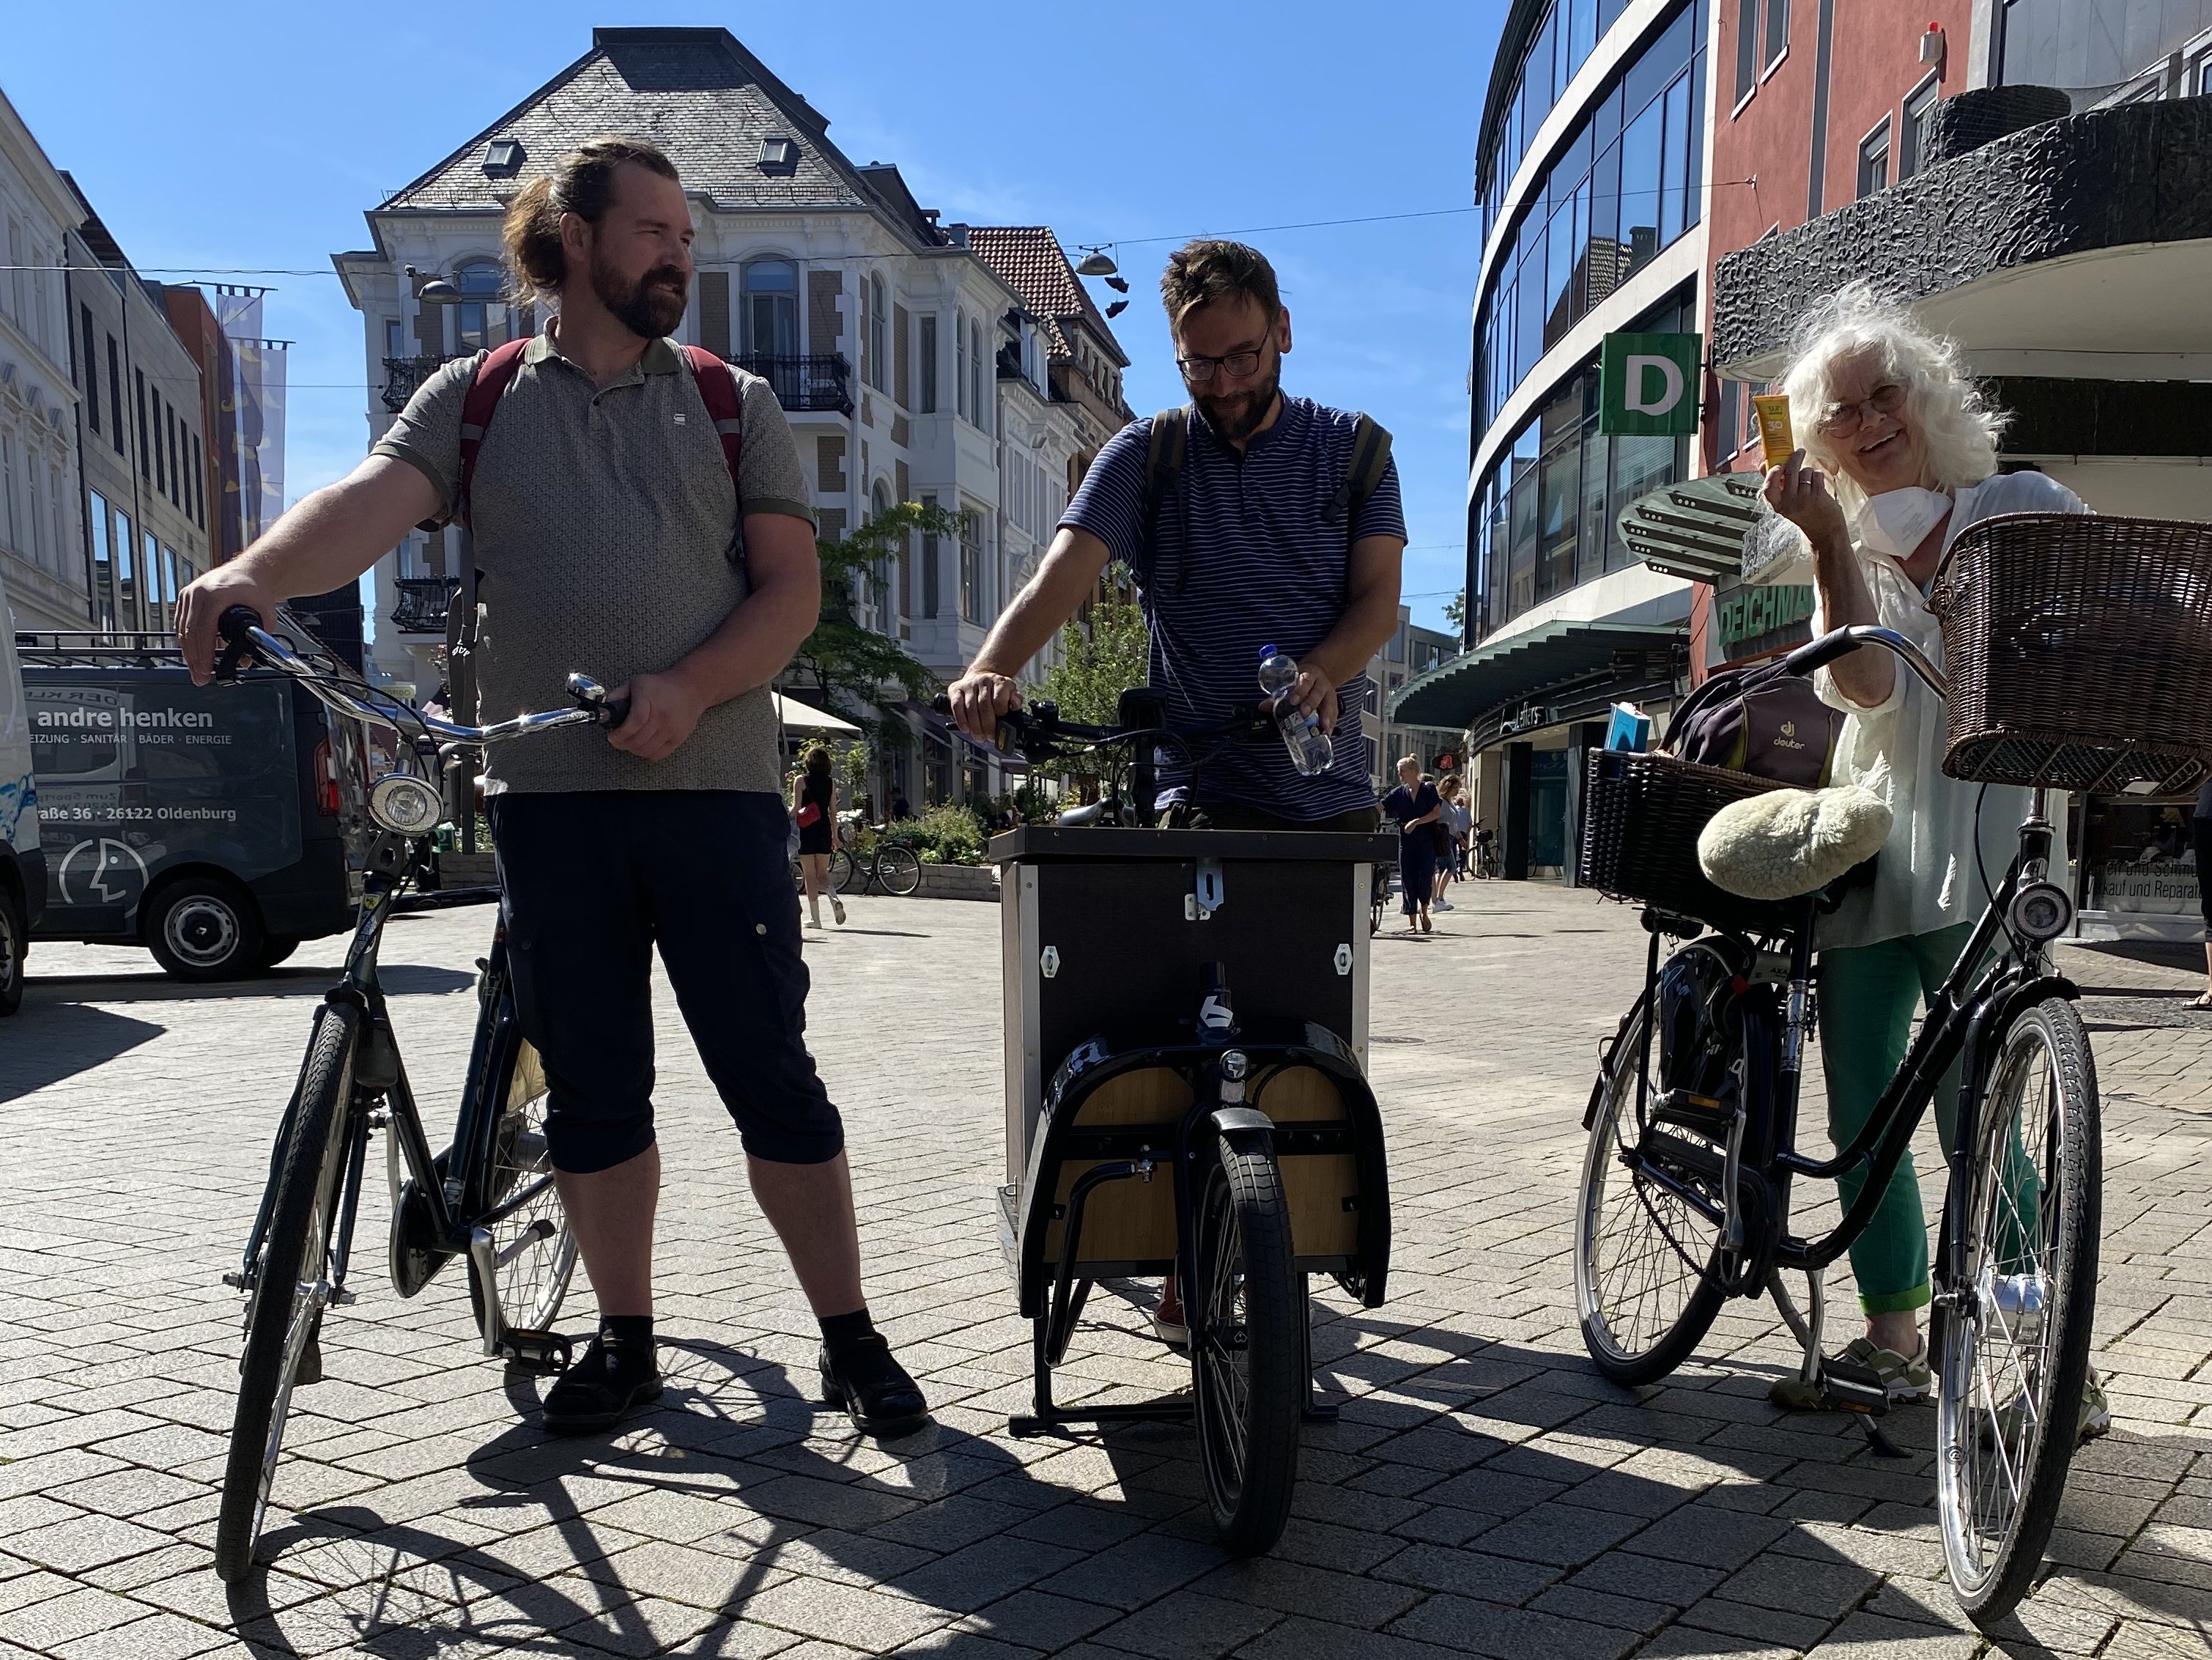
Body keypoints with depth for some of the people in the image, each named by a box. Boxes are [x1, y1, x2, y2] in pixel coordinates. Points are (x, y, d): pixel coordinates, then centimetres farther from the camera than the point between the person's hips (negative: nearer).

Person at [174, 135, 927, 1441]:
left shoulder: (735, 406, 10)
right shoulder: (476, 399, 10)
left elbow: (792, 587, 2)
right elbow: (373, 501, -8)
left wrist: (687, 691, -16)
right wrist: (258, 575, -30)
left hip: (713, 786, -1)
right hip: (548, 794, 1)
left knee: (773, 1077, -1)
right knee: (592, 1088, 8)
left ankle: (851, 1339, 11)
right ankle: (626, 1342, 23)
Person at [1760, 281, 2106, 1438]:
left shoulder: (2024, 509, 4)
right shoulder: (1849, 551, 12)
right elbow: (1863, 686, -7)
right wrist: (1830, 547, -16)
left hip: (1986, 847, -4)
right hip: (1866, 851, 5)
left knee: (1973, 1117, -11)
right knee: (1860, 1113, 7)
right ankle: (1891, 1340, 22)